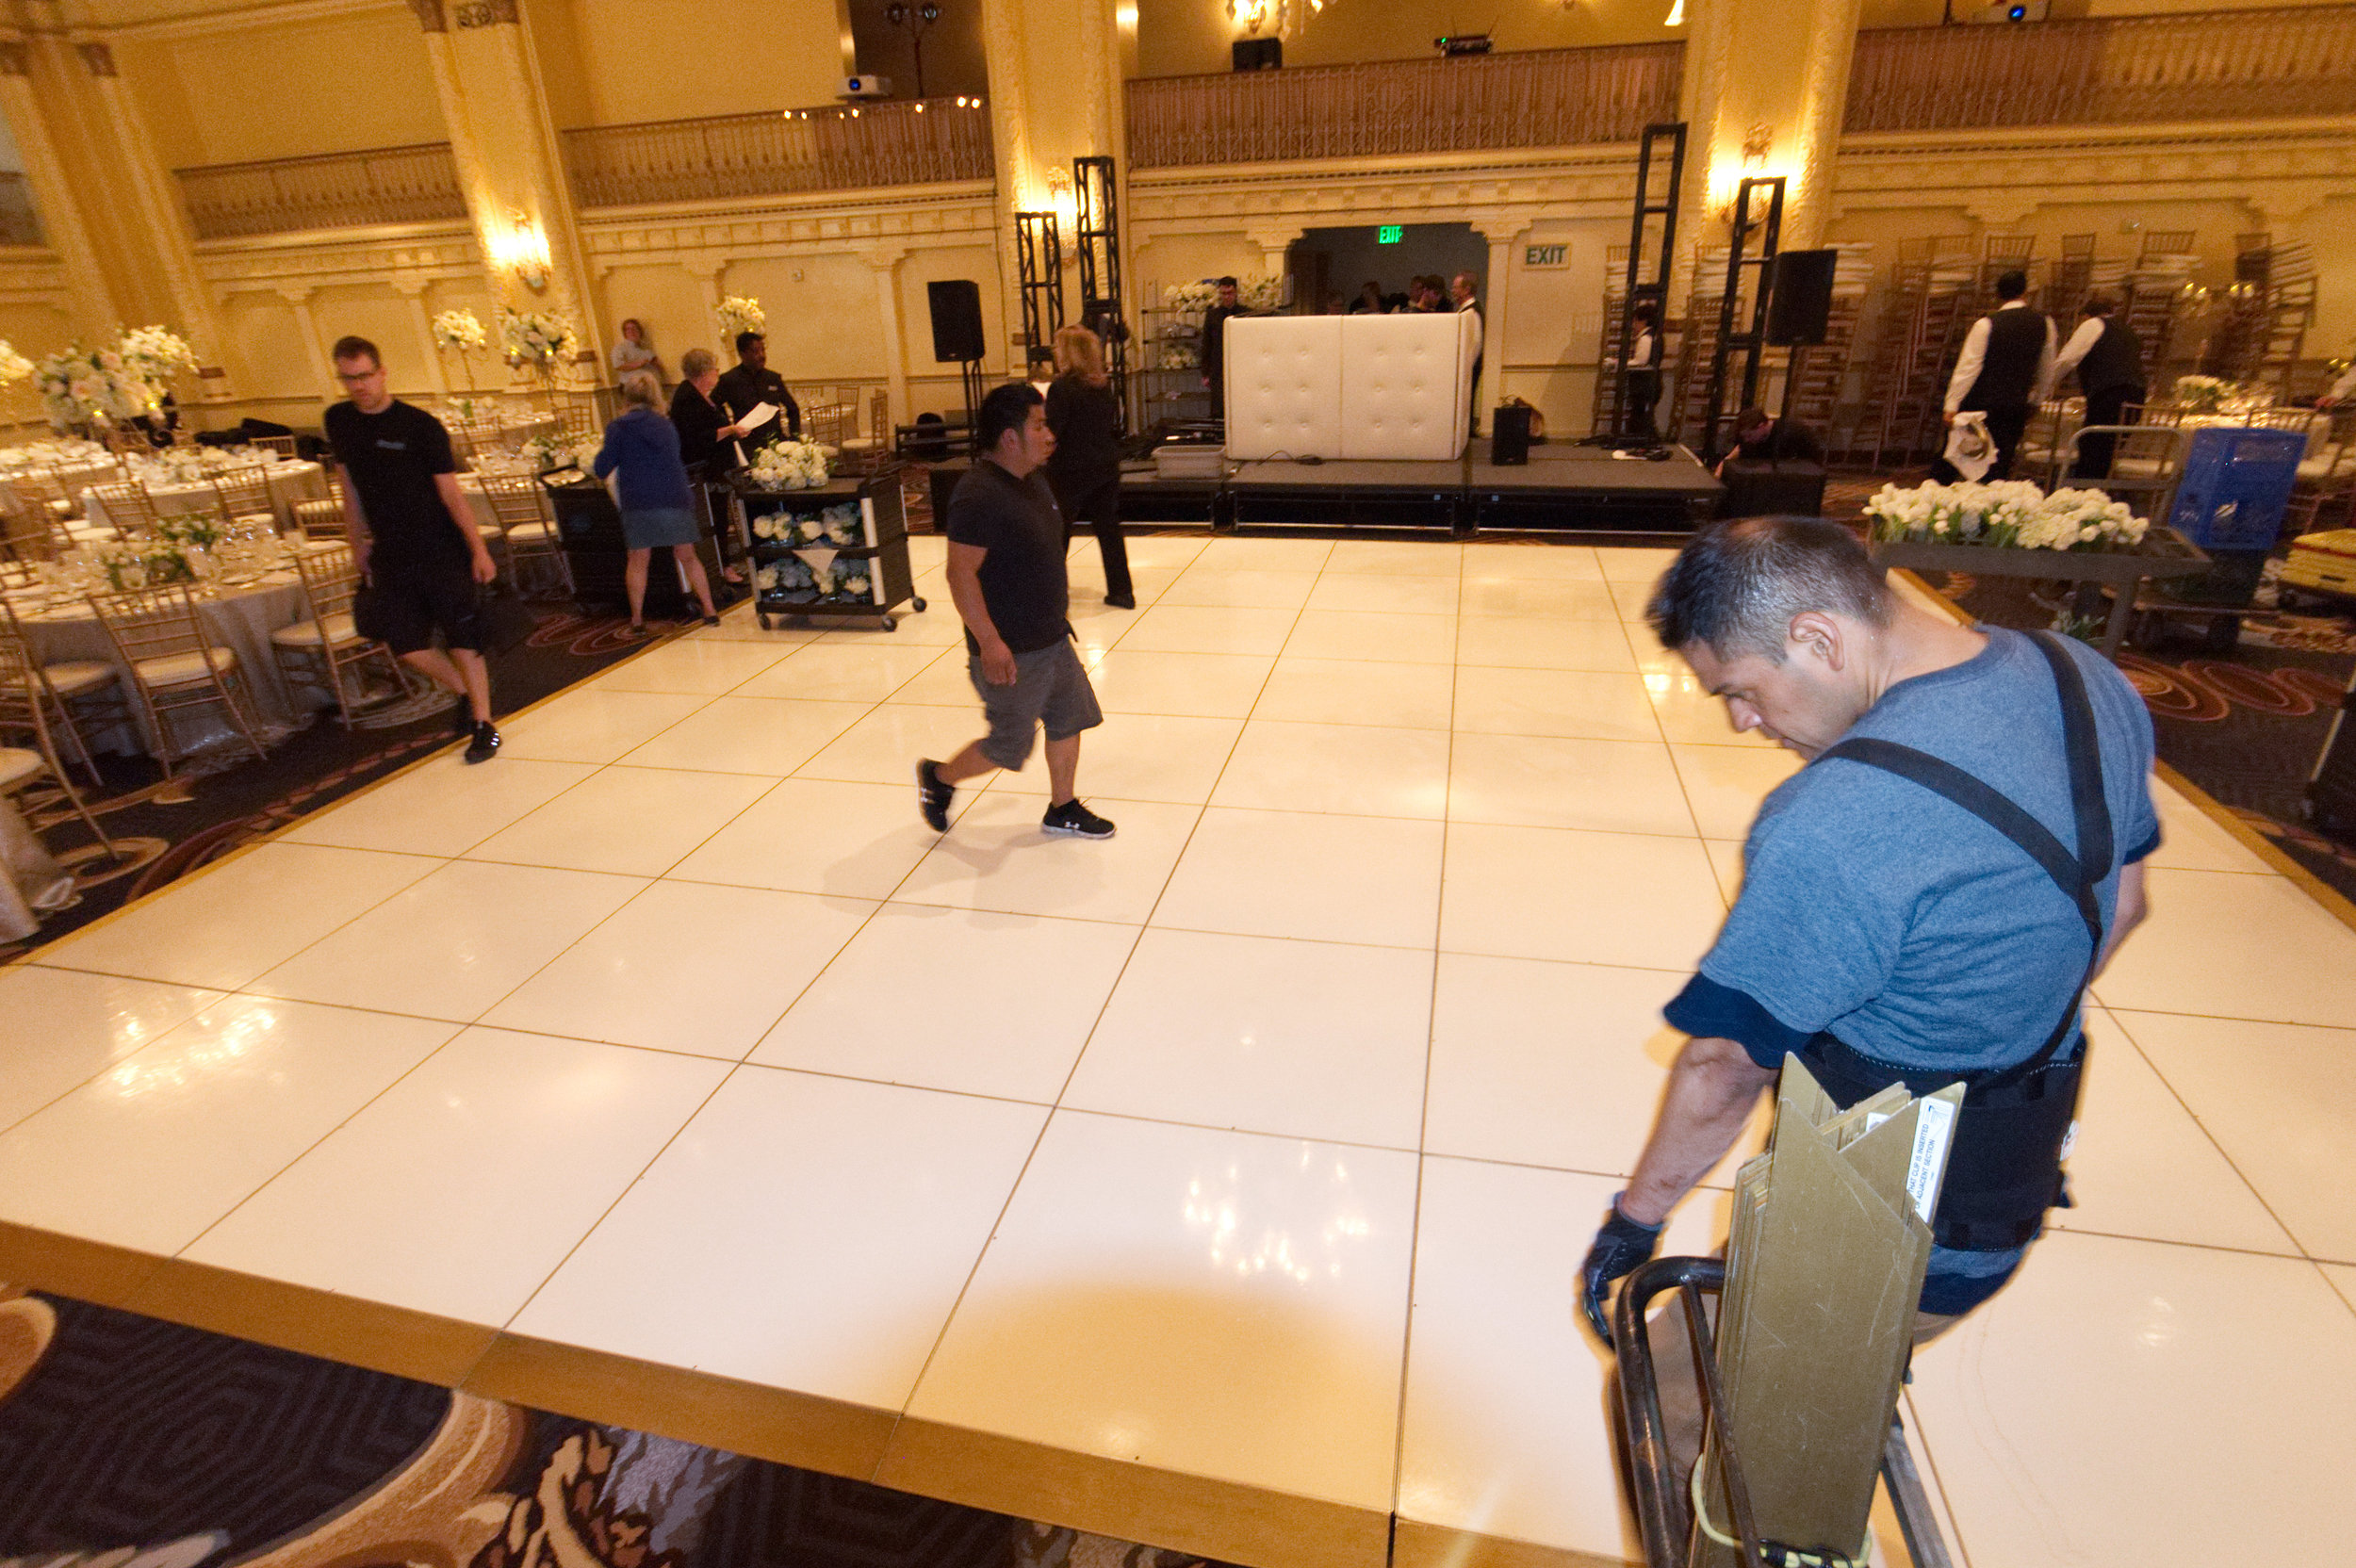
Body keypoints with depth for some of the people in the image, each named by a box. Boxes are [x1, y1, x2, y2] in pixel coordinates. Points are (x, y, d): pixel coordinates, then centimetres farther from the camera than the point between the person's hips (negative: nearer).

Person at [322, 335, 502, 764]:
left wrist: (478, 550, -14)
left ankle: (483, 723, 7)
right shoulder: (338, 422, 6)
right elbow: (350, 487, 16)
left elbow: (451, 493, -10)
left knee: (463, 639, -3)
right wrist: (357, 543, 18)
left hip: (443, 551, -5)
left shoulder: (420, 425, -9)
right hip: (390, 556, 5)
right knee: (404, 643, 3)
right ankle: (465, 692, 28)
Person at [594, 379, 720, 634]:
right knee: (687, 556, 10)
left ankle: (637, 619, 10)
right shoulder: (667, 426, 13)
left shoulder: (618, 428, 2)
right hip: (675, 498, 2)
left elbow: (602, 468, 1)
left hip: (638, 501, -2)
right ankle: (710, 611, 7)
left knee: (638, 560, 8)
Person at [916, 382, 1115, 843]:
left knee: (1069, 720, 15)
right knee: (1009, 746, 4)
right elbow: (960, 572, -26)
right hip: (1011, 652, -9)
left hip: (1051, 637, 9)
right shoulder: (978, 495, -23)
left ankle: (1062, 809, 31)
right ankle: (939, 778, 29)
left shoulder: (1033, 480, 7)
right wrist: (989, 641, -28)